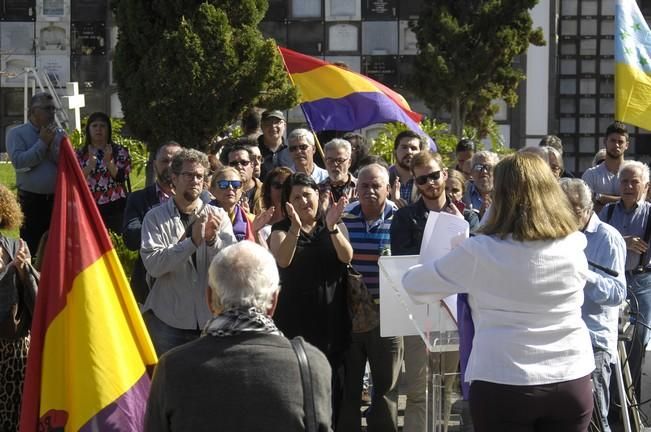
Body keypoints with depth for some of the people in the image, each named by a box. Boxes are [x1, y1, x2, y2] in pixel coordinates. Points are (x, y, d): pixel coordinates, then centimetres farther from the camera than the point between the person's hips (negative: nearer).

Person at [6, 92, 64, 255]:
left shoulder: (59, 134, 10)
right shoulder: (17, 134, 0)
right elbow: (19, 161, -16)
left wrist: (52, 145, -12)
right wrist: (42, 143, -12)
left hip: (57, 198, 4)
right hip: (31, 199, -3)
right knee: (31, 248, -2)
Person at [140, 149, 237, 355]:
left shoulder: (218, 216, 6)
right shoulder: (155, 218, 0)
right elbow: (153, 264, -14)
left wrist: (213, 239, -24)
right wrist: (192, 241, -22)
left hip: (211, 320, 2)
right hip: (168, 321, -2)